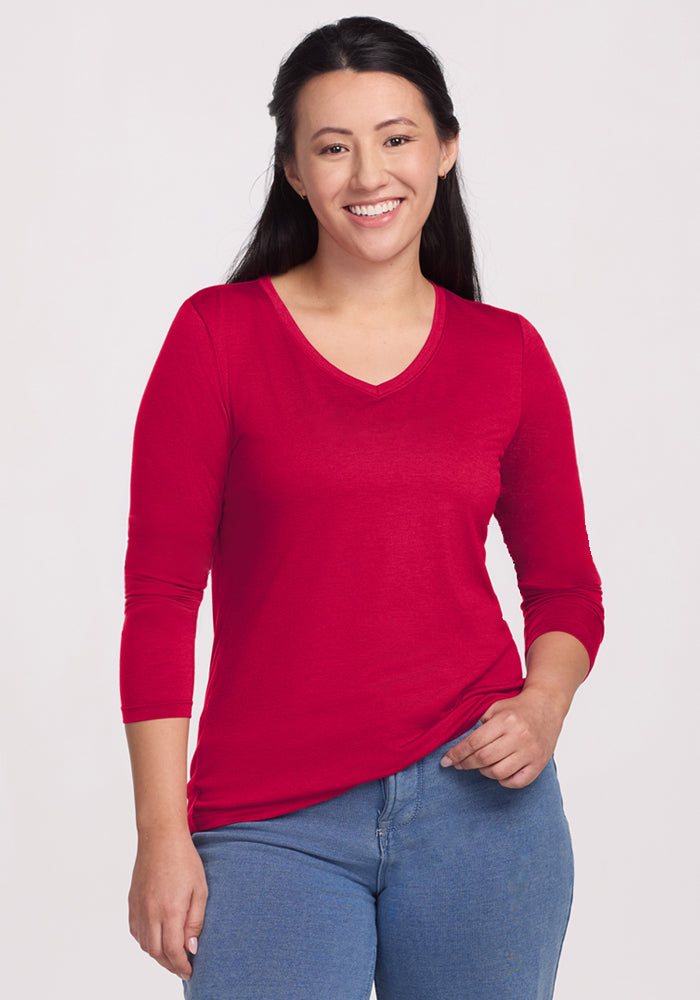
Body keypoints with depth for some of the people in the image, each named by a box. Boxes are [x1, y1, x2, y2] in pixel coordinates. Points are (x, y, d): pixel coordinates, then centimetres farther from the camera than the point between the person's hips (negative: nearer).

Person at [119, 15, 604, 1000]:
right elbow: (161, 596, -2)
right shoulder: (218, 335, -1)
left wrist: (544, 706, -7)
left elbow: (565, 588, 14)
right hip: (272, 826, -2)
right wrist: (162, 831, -6)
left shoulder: (507, 354, 6)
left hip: (477, 795, 2)